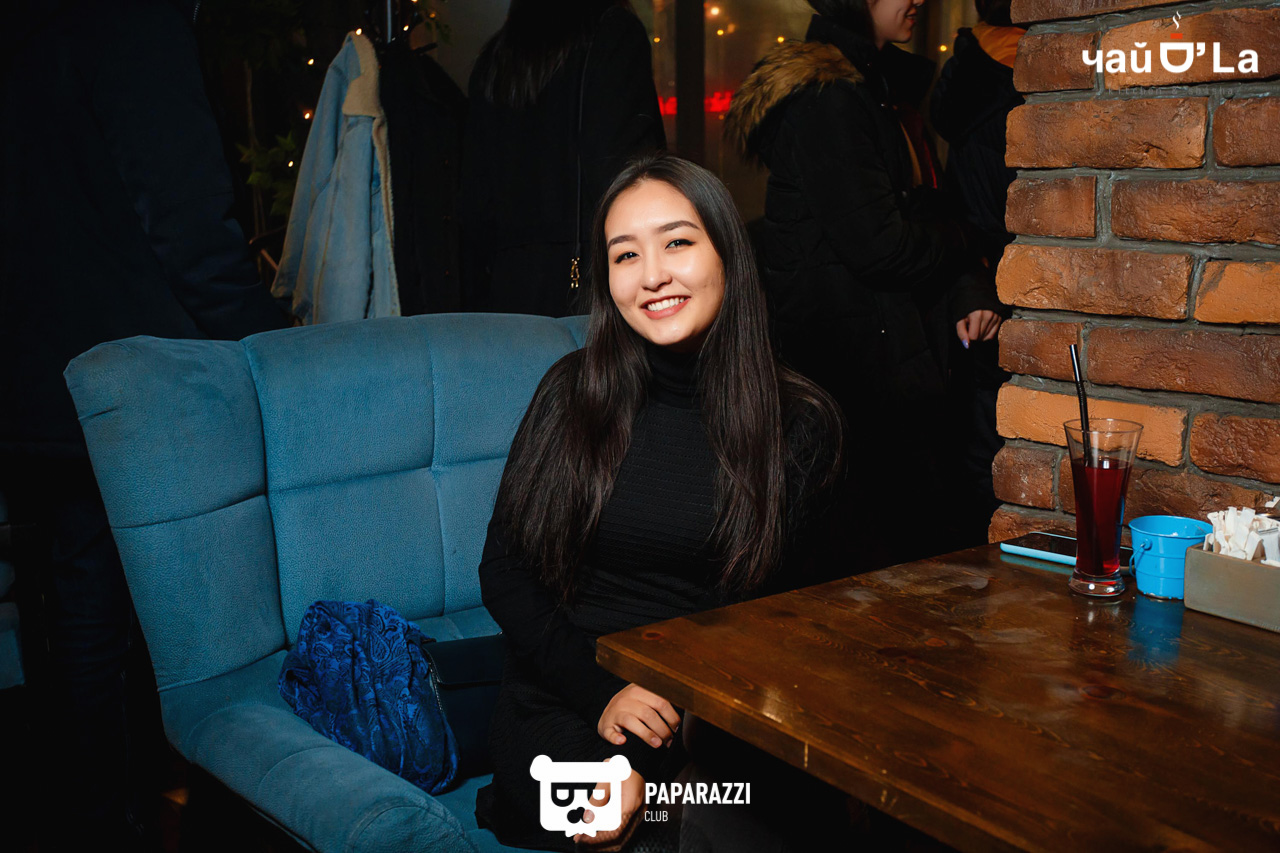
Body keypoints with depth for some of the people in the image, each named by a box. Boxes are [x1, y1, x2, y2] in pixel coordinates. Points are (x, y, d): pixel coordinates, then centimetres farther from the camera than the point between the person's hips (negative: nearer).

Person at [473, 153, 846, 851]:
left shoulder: (800, 423, -1)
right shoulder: (575, 392, 1)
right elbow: (503, 571, 4)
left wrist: (645, 757, -14)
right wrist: (602, 691, -12)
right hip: (564, 697, -1)